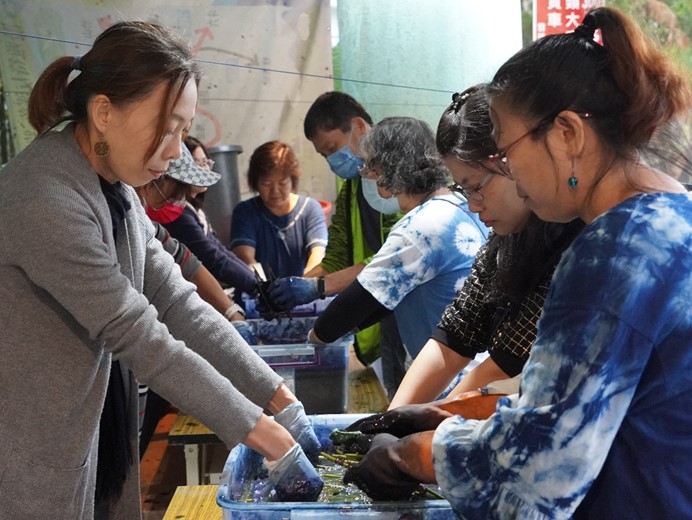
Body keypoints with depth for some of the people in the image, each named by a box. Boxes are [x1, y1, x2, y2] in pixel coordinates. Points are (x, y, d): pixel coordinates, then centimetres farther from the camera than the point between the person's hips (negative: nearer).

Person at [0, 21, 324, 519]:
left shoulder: (114, 190, 4)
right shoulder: (43, 202, -24)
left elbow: (179, 303, 1)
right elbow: (142, 340, -24)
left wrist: (282, 399, -5)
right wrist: (272, 443, -20)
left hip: (99, 446, 8)